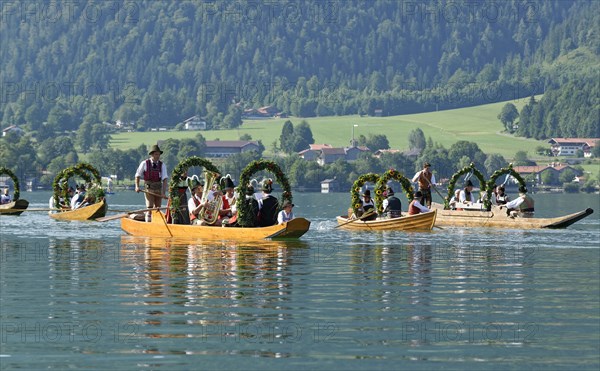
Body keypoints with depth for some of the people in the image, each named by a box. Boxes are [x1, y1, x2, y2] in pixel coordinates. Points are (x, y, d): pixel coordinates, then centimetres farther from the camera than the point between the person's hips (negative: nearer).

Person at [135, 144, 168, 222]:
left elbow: (164, 179, -9)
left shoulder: (162, 165, -1)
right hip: (149, 188, -3)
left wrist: (164, 192, -19)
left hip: (158, 189, 3)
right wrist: (137, 186, -7)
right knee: (149, 207, -12)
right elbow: (138, 175, 7)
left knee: (157, 208, 8)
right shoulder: (144, 164, -3)